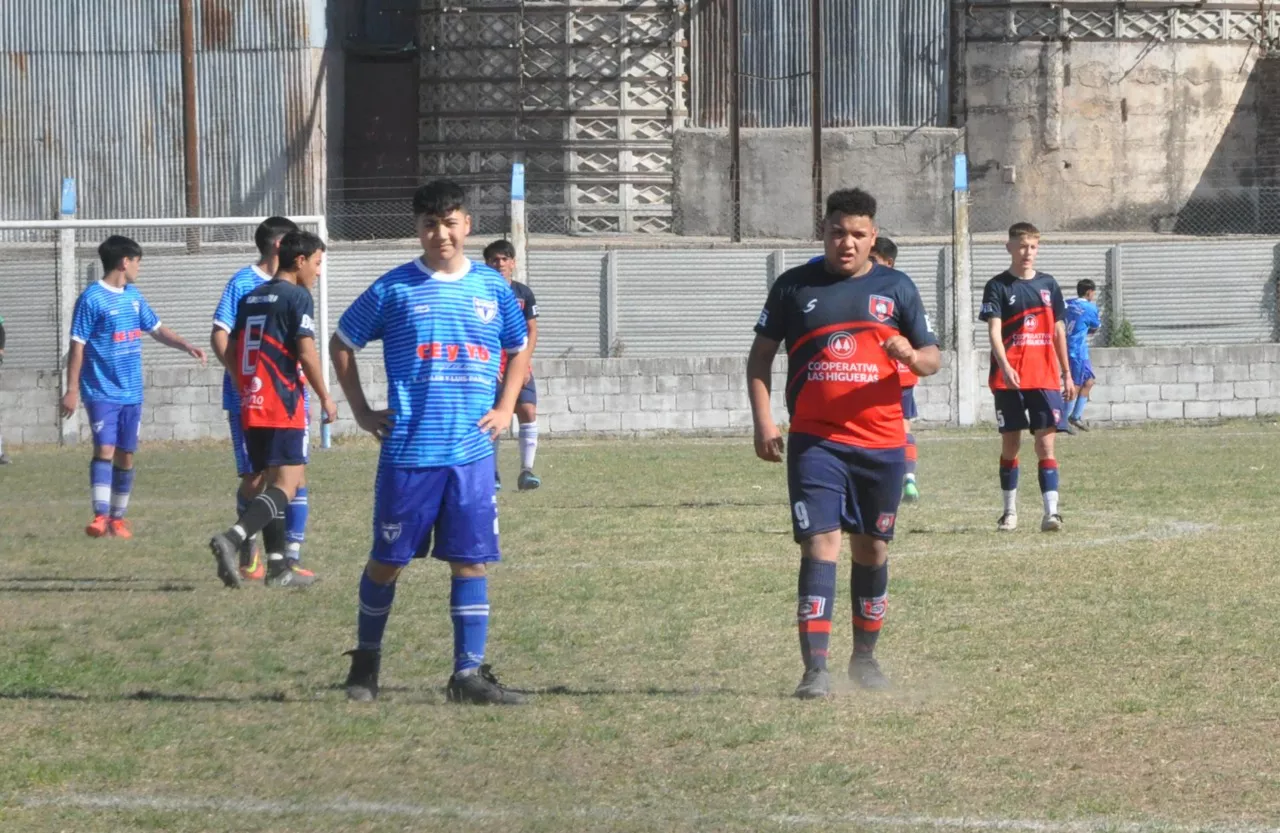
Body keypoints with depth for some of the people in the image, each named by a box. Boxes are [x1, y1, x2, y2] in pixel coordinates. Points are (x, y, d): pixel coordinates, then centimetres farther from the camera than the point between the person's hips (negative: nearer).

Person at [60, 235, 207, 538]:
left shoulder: (133, 296, 12)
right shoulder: (92, 299, -9)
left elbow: (157, 329, 24)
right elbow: (77, 346, -10)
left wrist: (187, 346, 9)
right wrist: (72, 390, -13)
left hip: (131, 392, 7)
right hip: (102, 391, -7)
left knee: (126, 455, 8)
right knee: (105, 449, -17)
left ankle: (118, 518, 17)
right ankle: (101, 516, -22)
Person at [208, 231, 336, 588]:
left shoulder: (251, 299, 16)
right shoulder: (297, 297, -6)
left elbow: (230, 354, 17)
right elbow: (306, 352, -14)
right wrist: (325, 397, -5)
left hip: (251, 406, 8)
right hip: (284, 405, -8)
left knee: (270, 481, 14)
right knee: (287, 484, -11)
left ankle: (278, 566, 13)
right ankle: (233, 538, -30)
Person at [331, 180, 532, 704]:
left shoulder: (492, 288, 7)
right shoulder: (394, 290, -1)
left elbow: (519, 349, 23)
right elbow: (341, 344, 9)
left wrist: (505, 408, 10)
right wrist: (361, 411, 3)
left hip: (472, 451, 2)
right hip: (408, 450, -2)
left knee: (471, 561, 0)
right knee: (388, 559, 5)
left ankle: (469, 675, 3)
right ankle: (366, 659, 23)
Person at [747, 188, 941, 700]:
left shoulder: (895, 288, 7)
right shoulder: (794, 287, 4)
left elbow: (933, 359, 9)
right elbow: (760, 356, 9)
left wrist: (912, 356, -16)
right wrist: (763, 422, -3)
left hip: (881, 442, 2)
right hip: (814, 442, -2)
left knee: (873, 548, 11)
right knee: (820, 545, -13)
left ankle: (865, 656, 27)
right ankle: (815, 668, -17)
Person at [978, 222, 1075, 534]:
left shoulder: (1048, 284, 10)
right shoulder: (998, 286, -1)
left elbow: (1058, 331, 16)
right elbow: (994, 330, -11)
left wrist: (1067, 373, 15)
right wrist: (1005, 367, -27)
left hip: (1045, 377, 2)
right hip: (1009, 378, -2)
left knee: (1046, 442, -6)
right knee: (1010, 443, 5)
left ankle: (1051, 510, -13)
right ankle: (1010, 511, 16)